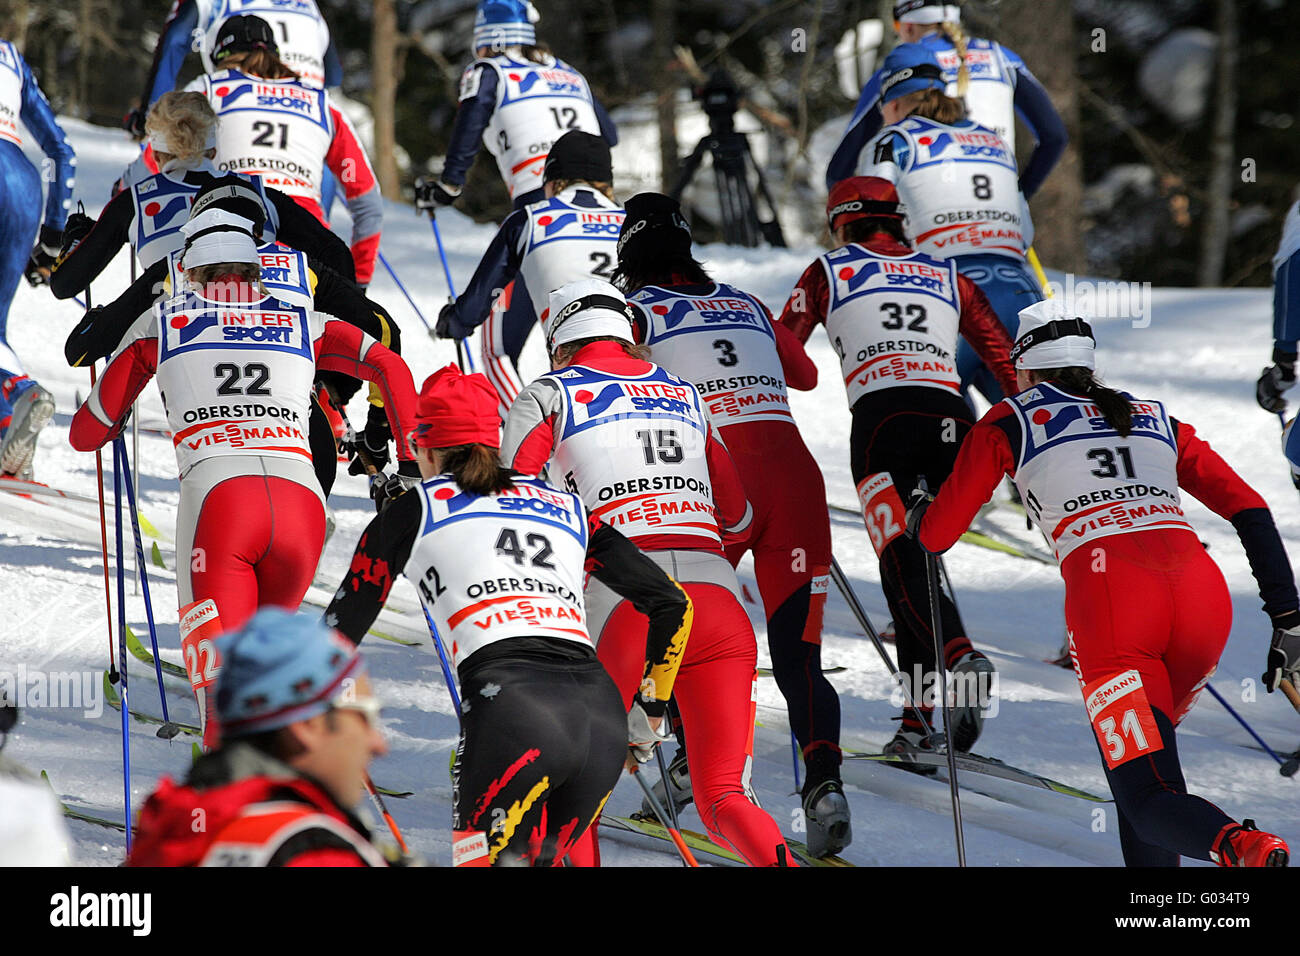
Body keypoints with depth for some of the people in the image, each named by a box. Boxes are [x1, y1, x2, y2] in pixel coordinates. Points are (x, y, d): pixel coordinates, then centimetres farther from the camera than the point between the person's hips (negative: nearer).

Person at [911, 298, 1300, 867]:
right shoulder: (1154, 419, 28)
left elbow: (936, 536, 23)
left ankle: (1238, 845, -39)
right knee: (1142, 741, 28)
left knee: (1146, 797, -7)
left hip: (1107, 597, -4)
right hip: (1204, 591, 4)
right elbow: (1251, 510, 18)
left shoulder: (1010, 422, 19)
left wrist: (917, 514, 46)